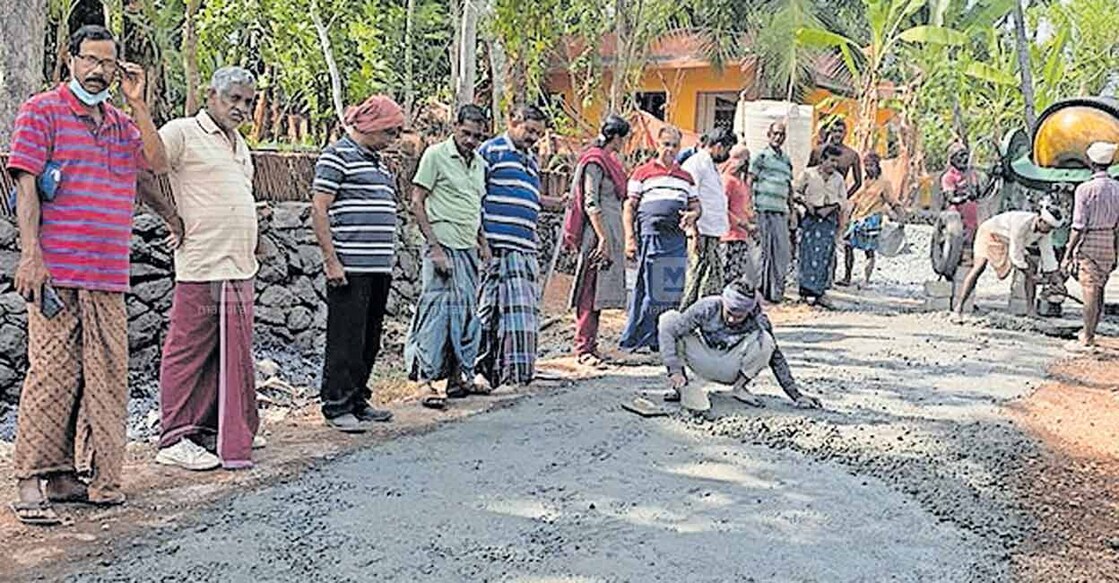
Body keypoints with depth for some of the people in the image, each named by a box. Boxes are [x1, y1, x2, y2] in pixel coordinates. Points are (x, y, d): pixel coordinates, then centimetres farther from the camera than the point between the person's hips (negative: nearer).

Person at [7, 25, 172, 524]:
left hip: (109, 277, 6)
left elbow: (157, 163, 5)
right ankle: (30, 483, -3)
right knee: (51, 374, -9)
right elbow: (26, 184, -5)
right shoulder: (42, 111, 3)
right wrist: (30, 254, -14)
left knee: (104, 379, 5)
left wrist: (137, 103, 1)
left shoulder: (122, 123, 20)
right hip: (57, 271, -6)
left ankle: (65, 477, 14)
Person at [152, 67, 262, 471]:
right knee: (189, 351, -2)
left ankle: (221, 429, 22)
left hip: (240, 269, 8)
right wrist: (173, 218, -14)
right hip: (201, 267, -8)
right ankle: (174, 439, 4)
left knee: (232, 354, 12)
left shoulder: (239, 145, 20)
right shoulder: (182, 133, -5)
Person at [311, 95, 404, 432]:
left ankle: (357, 401, 21)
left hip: (380, 266, 8)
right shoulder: (337, 156, -6)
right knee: (346, 338, -4)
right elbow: (319, 210, -11)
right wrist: (331, 261, -15)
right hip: (350, 266, -8)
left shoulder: (378, 162, 20)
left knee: (370, 338, 12)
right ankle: (336, 406, 3)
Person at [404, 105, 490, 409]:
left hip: (469, 249, 8)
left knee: (467, 313, 10)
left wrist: (483, 244, 15)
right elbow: (417, 203, -9)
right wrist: (435, 247, -15)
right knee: (438, 311, -10)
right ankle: (427, 381, -7)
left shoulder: (479, 164, 16)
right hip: (445, 246, -7)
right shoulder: (436, 155, -5)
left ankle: (458, 376, 19)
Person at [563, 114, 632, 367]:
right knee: (590, 292, -7)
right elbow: (591, 204, -17)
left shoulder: (608, 161, 18)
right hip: (597, 235, -9)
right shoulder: (594, 162, -11)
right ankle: (584, 348, -4)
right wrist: (603, 238, -20)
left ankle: (590, 346, 14)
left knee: (597, 292, 10)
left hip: (610, 234, 10)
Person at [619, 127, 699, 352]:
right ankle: (631, 341, -1)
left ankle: (661, 340, 15)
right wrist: (630, 238, -8)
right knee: (648, 289, -8)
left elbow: (696, 205, 25)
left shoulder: (685, 177, 22)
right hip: (650, 235, -5)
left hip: (677, 238, 5)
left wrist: (692, 215, 0)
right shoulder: (643, 172, 7)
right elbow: (629, 207, 3)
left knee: (674, 291, 5)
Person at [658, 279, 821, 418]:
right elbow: (667, 330, -27)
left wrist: (796, 395, -12)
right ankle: (682, 386, -19)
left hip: (730, 371, 0)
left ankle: (739, 388, -5)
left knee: (765, 340, -28)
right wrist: (674, 370, -35)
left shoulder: (758, 320, -22)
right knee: (669, 318, -24)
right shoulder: (707, 308, -26)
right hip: (703, 364, 0)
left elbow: (776, 358, -12)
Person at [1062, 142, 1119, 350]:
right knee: (1099, 290, 16)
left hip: (1089, 243, -6)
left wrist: (1068, 253, -8)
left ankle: (1087, 339, 5)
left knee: (1090, 291, -1)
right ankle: (1090, 331, 29)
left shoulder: (1085, 189, -14)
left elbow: (1078, 227, -14)